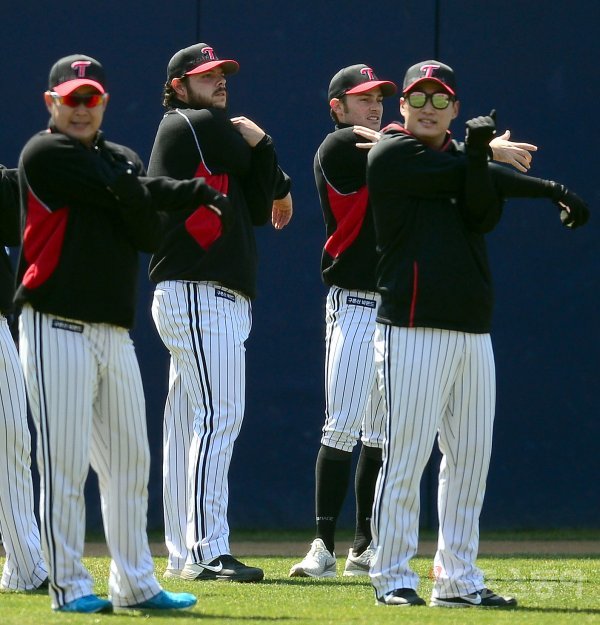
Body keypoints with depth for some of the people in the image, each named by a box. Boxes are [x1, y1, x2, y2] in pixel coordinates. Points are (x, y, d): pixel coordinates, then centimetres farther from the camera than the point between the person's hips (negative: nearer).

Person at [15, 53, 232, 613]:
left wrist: (130, 203, -16)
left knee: (129, 462, 9)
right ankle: (69, 588, -3)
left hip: (115, 331, 7)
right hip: (58, 329, -7)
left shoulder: (121, 161, 17)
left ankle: (134, 584, 16)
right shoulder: (46, 154, -5)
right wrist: (198, 193, 2)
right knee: (64, 464, -7)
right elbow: (134, 196, -11)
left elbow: (151, 232, 1)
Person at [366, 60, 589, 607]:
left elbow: (484, 214, 1)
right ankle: (393, 577, -3)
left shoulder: (457, 158, 18)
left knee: (470, 458, 6)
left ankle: (458, 580, 11)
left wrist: (478, 153, -17)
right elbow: (458, 178, -7)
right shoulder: (393, 155, 0)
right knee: (405, 456, -8)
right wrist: (548, 189, 0)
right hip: (413, 330, -7)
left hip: (473, 331, 7)